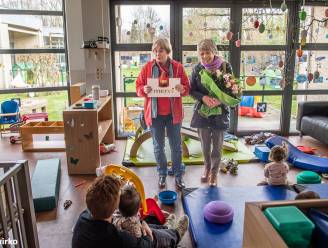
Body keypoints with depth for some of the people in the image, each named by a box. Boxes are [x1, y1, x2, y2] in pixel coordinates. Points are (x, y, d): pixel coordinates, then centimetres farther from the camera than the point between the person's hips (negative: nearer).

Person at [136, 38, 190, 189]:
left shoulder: (178, 67, -3)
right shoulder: (148, 67, -1)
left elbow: (187, 88, 1)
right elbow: (138, 87, 3)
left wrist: (182, 89, -21)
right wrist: (144, 90, -20)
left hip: (173, 113, 0)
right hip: (154, 113, 1)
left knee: (176, 146, 9)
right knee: (158, 147, 12)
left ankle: (178, 175, 25)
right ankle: (162, 174, 29)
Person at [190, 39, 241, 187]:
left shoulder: (225, 67, -8)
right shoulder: (197, 68, -4)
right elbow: (192, 90, 0)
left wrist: (220, 100, -21)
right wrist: (203, 97, -20)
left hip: (220, 112, -1)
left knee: (217, 145, 8)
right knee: (205, 144, 13)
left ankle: (214, 172, 28)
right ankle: (207, 167, 38)